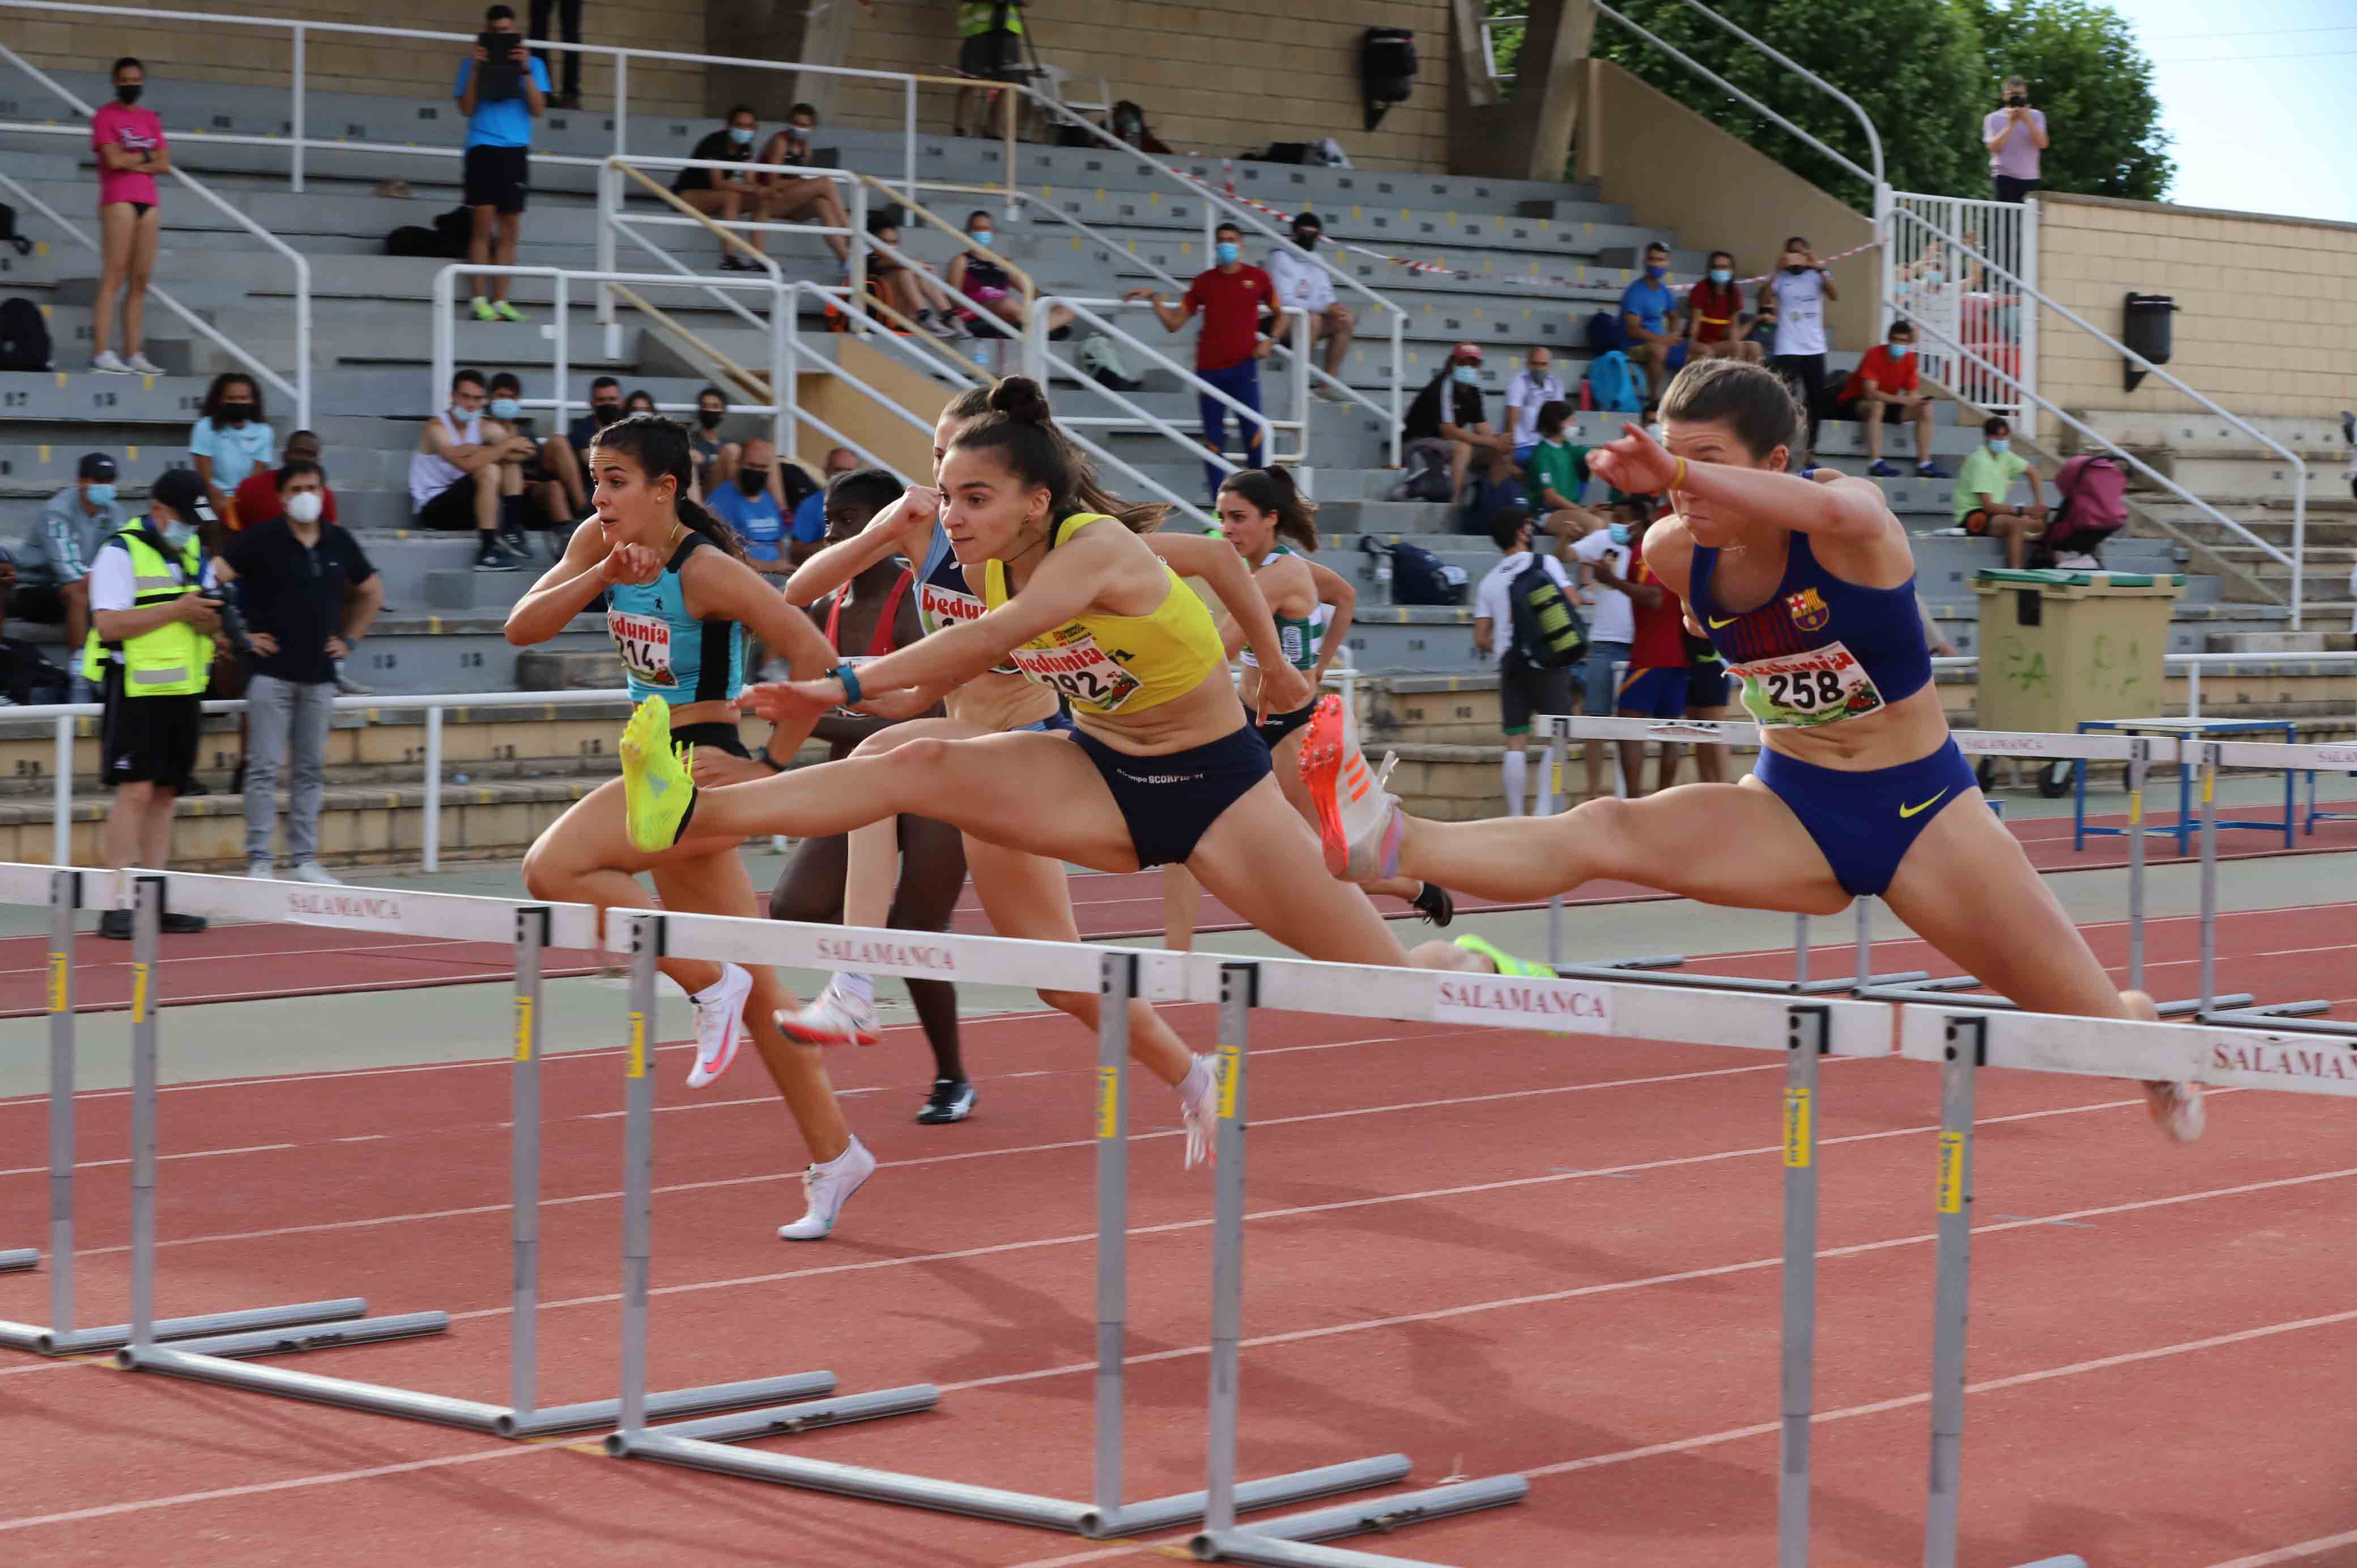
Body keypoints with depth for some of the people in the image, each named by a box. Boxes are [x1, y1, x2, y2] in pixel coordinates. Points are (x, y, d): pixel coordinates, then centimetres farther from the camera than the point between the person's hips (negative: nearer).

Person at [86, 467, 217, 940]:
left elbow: (203, 610, 21)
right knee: (135, 791, -11)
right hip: (136, 692, -7)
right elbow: (109, 624, -19)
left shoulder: (193, 550, 14)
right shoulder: (121, 552, -10)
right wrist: (176, 610, -20)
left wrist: (208, 620, -3)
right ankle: (119, 905, -11)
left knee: (165, 793, 7)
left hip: (183, 690, 7)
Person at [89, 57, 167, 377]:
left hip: (149, 202, 6)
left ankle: (134, 354, 5)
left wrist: (132, 163, -6)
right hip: (118, 199, -6)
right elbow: (114, 160, -12)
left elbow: (164, 165, 8)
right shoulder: (105, 116, 1)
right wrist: (146, 156, 2)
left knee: (140, 280, 4)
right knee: (114, 277, -13)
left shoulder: (151, 119, 17)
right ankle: (102, 353, -17)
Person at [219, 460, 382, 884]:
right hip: (271, 671, -4)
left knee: (310, 770, 7)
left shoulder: (339, 543, 9)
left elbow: (372, 593, 24)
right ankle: (259, 860, -3)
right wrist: (239, 634, -9)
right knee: (265, 767, -6)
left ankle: (305, 859, 13)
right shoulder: (261, 540, -5)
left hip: (319, 675, 4)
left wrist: (350, 638, 15)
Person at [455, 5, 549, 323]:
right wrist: (476, 69, -10)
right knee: (484, 223, -9)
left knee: (509, 230, 2)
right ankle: (479, 300, -8)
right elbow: (467, 108, -2)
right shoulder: (472, 64, 6)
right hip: (483, 147, -2)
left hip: (516, 150, 2)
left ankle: (500, 300, 6)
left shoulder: (532, 65, 10)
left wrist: (526, 71, -10)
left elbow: (539, 110, 1)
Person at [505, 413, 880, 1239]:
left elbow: (813, 654, -22)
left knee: (553, 868, -26)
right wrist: (602, 575, -18)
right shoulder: (601, 544, 4)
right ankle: (833, 1155, 23)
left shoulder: (706, 569, -18)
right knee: (753, 991, 14)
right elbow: (522, 627, -3)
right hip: (665, 774, 9)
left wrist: (775, 762, -14)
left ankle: (710, 986, -13)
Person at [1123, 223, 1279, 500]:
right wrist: (1154, 299, -2)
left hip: (1243, 367, -2)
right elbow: (1174, 322, 10)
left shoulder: (1257, 278, 4)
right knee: (1213, 441, 1)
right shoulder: (1203, 282, 8)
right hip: (1209, 370, 2)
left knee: (1253, 433, -11)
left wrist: (1269, 341, 2)